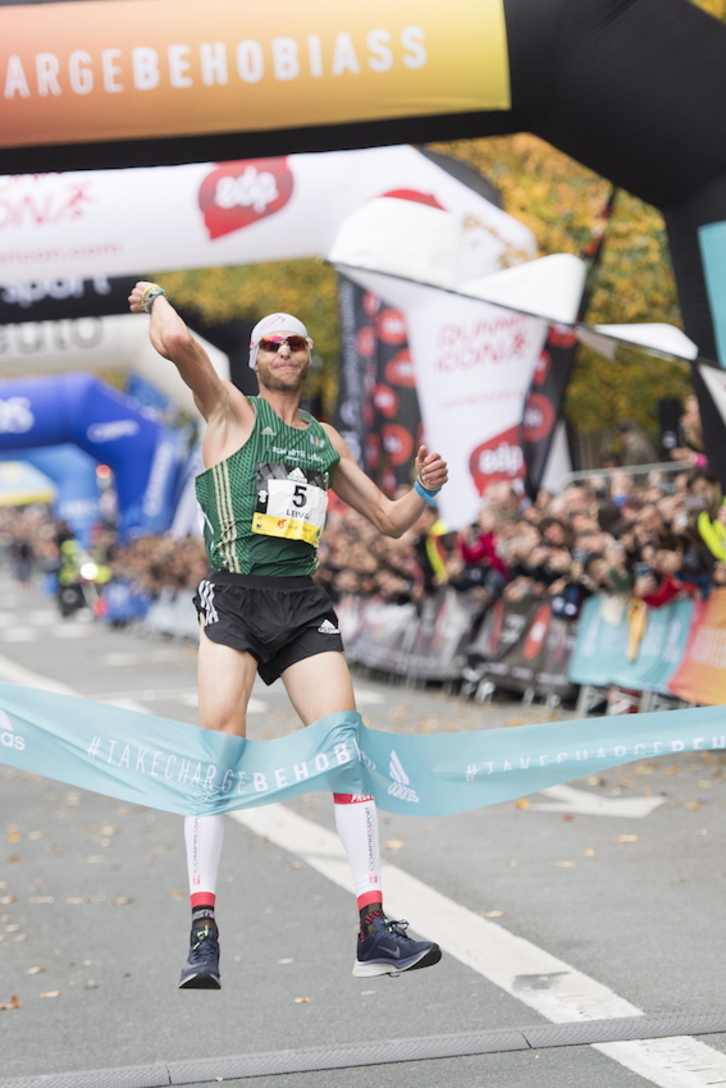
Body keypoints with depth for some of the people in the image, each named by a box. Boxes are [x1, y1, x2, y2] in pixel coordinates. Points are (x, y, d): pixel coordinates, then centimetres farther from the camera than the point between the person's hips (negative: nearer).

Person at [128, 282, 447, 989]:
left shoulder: (325, 440, 22)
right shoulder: (233, 413, 8)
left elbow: (388, 520, 29)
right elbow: (176, 343, -10)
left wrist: (425, 490, 11)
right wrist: (155, 300, 8)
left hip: (303, 605, 4)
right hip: (234, 597, -4)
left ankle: (373, 930, -7)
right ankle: (203, 930, -14)